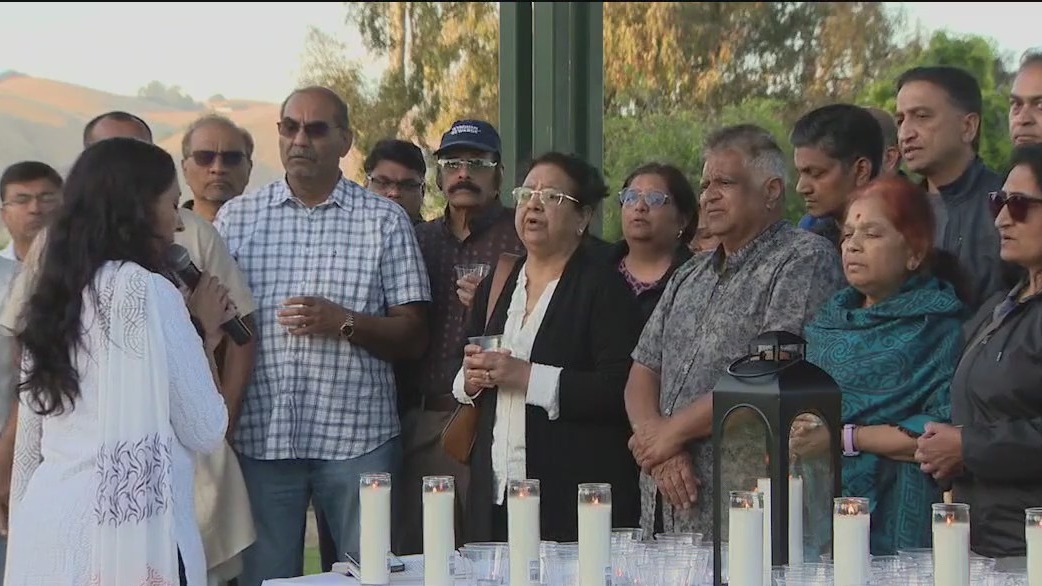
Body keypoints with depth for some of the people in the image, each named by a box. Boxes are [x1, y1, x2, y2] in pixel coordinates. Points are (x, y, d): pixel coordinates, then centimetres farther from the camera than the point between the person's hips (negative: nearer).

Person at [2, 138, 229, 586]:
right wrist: (206, 334, 6)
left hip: (47, 525, 7)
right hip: (128, 531, -7)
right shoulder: (147, 288, -10)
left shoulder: (55, 294, 12)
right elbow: (206, 431, -7)